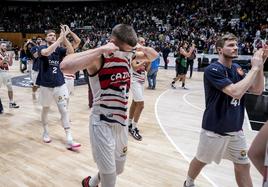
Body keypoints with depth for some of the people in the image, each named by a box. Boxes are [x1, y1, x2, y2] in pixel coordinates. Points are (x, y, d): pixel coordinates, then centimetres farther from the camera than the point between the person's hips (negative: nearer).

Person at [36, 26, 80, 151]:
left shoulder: (59, 49, 3)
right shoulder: (42, 48, -5)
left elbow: (71, 52, -16)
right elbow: (46, 52, -29)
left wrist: (64, 37, -24)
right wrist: (61, 38, -31)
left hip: (60, 84, 2)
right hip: (46, 85, -1)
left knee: (64, 110, -3)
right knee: (45, 109, 16)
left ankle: (69, 140, -3)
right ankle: (45, 132, 39)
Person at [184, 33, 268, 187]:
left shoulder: (237, 69, 5)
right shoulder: (213, 70, -18)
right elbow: (236, 92, -30)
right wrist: (254, 68, -22)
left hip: (236, 130, 6)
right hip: (215, 129, -6)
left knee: (243, 166, 13)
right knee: (201, 161, 14)